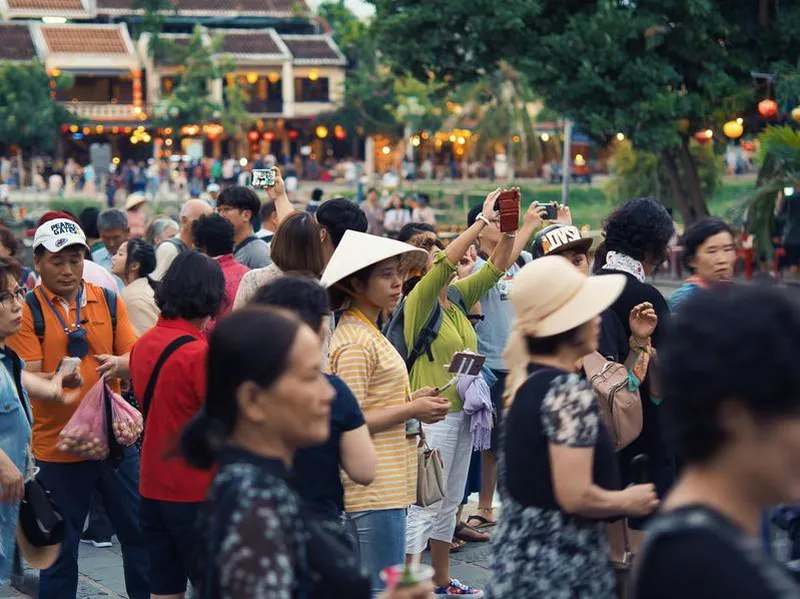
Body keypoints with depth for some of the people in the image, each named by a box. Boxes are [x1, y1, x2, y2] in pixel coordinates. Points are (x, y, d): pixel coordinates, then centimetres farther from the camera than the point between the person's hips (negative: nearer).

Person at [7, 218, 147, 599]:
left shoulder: (108, 301, 7)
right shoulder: (26, 310, -4)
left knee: (140, 531, 10)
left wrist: (118, 363, -20)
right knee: (60, 549, 6)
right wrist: (60, 381, -33)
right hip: (57, 446, -3)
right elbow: (28, 379, -12)